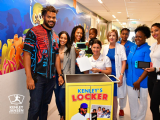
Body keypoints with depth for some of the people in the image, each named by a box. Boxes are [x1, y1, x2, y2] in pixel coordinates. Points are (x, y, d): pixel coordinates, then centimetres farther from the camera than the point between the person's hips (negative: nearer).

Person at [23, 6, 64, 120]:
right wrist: (29, 77, -17)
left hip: (51, 77, 6)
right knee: (35, 107, -1)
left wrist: (60, 75, 11)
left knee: (45, 105, 15)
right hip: (37, 76, -5)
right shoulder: (33, 32, -7)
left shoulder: (55, 37, 12)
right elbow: (27, 54, -12)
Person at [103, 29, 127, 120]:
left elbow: (124, 62, -6)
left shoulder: (121, 47, -3)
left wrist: (121, 76, -13)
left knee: (114, 96, 1)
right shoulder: (106, 48, 9)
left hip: (116, 74, -4)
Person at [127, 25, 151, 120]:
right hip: (130, 80, 6)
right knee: (132, 102, 16)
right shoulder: (132, 48, 8)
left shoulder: (147, 49, -12)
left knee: (142, 102, 12)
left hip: (142, 82, -6)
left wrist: (138, 81, -18)